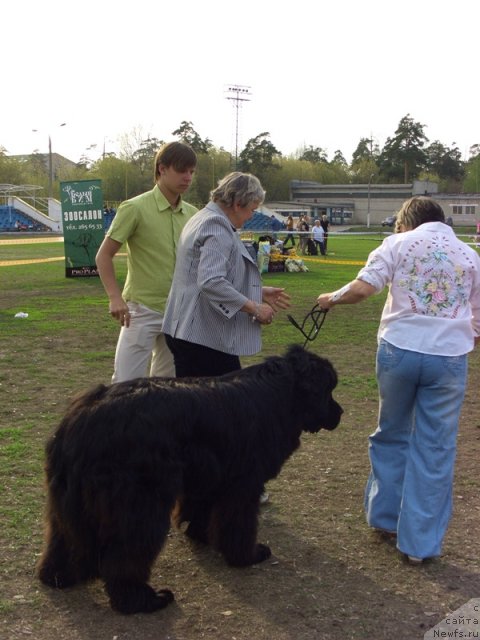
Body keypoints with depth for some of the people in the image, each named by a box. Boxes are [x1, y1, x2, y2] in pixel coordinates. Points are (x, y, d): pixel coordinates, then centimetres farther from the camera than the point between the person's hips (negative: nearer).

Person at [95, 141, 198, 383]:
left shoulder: (192, 214, 6)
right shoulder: (135, 208, -9)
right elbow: (103, 255, -7)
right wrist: (115, 297, -17)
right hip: (142, 310, -5)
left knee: (166, 383, 13)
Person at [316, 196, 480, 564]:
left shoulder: (399, 243, 5)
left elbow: (363, 288, -7)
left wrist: (332, 298, 10)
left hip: (399, 350, 0)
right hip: (449, 357, 1)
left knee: (391, 436, 20)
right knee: (434, 451, 8)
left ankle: (385, 516, 32)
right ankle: (420, 542, 14)